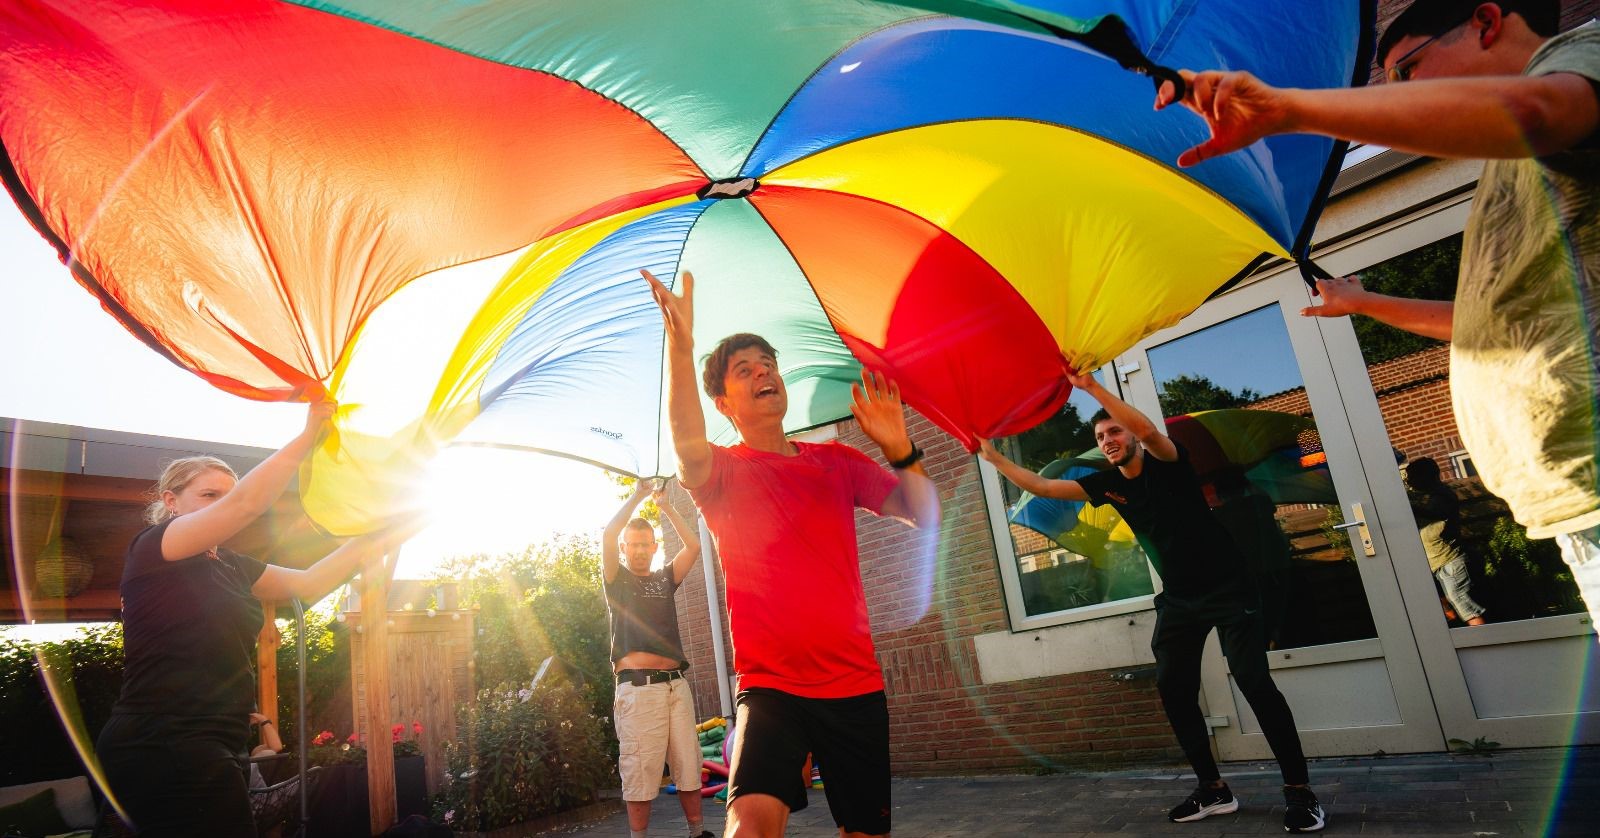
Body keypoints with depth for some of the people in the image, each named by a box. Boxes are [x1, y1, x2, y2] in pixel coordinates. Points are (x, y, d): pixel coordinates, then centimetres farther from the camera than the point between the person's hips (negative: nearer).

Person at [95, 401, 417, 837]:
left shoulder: (232, 568, 16)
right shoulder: (151, 547, -6)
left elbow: (308, 583, 10)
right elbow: (246, 503, -20)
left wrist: (381, 538, 3)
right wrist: (307, 436, -19)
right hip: (164, 748, -8)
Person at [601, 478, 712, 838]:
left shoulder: (665, 579, 18)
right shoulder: (616, 580, 9)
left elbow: (693, 546, 8)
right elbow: (608, 535, -7)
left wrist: (665, 506, 10)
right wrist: (637, 496, -1)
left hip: (676, 684, 4)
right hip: (637, 688, -4)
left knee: (688, 768, 5)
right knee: (640, 775, -3)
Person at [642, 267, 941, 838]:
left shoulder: (837, 461, 9)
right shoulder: (724, 471, -1)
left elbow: (925, 516, 1)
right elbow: (688, 448, -26)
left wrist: (899, 450, -16)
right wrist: (680, 344, -38)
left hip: (856, 684, 4)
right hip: (770, 684, -3)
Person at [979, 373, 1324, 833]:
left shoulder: (1167, 463, -13)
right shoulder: (1107, 484, 2)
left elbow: (1148, 430, -36)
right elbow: (1041, 486, 1)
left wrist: (1090, 386, -38)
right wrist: (993, 456, -5)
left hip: (1228, 589, -6)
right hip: (1179, 599, 6)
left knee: (1253, 680, -14)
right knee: (1173, 690, 0)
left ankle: (1298, 789, -1)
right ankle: (1213, 789, 13)